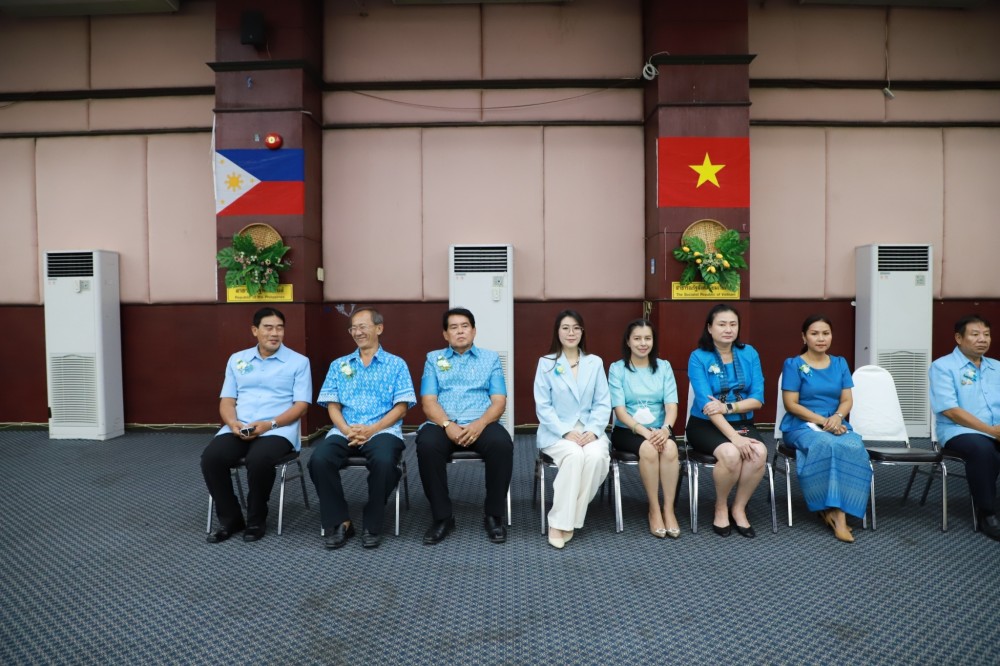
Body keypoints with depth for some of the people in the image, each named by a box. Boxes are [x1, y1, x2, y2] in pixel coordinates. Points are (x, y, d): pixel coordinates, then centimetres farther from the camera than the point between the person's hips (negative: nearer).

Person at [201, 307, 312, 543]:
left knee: (259, 459, -34)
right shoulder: (237, 360, 15)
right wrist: (233, 423, -10)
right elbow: (227, 401, 12)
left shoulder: (299, 362, 4)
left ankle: (256, 519, -7)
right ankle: (230, 518, -2)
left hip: (278, 430, -4)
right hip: (238, 430, 4)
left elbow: (301, 405, -2)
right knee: (211, 457, -25)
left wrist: (270, 424, -17)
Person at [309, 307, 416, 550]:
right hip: (345, 431, 3)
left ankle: (372, 525, -11)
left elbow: (401, 407, 2)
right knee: (319, 460, -28)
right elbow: (332, 405, 11)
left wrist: (372, 429, -14)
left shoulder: (396, 364, 10)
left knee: (383, 461, -35)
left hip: (383, 430, -3)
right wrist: (346, 429, -10)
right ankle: (338, 522, -8)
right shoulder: (338, 365, 19)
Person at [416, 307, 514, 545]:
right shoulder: (433, 359, 16)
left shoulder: (491, 358, 15)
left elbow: (499, 401, 5)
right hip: (443, 424, 0)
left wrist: (480, 424, -16)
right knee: (426, 444, -33)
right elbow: (428, 401, 4)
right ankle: (442, 517, -15)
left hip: (480, 424, 0)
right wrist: (448, 425, -16)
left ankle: (493, 516, -13)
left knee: (502, 443, -32)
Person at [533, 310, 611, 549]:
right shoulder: (546, 363, 3)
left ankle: (570, 518, -15)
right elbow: (543, 407, -3)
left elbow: (603, 404, 4)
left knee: (596, 456, -30)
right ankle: (559, 521, -20)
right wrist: (566, 432, -16)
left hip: (589, 430, 2)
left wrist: (593, 431, -13)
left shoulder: (595, 363, 10)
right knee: (574, 455, -33)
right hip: (556, 431, -2)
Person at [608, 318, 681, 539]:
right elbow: (620, 410, -9)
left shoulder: (664, 367, 7)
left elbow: (671, 405, -2)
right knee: (648, 449, -33)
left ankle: (669, 509, -19)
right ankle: (654, 510, -17)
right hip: (627, 430, -2)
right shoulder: (617, 369, -2)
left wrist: (665, 428, -23)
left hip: (659, 430, 2)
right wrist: (644, 431, -24)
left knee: (670, 447, -31)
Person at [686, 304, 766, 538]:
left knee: (759, 453, -28)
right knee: (731, 454, -32)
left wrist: (728, 407, -19)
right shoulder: (698, 357, -8)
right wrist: (733, 436, -27)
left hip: (742, 422, 3)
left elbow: (758, 399, -3)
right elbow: (706, 404, -18)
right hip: (705, 424, -3)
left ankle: (739, 508, -3)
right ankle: (720, 507, -2)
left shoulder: (749, 353, 3)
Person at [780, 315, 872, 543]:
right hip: (801, 426, -4)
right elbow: (791, 404, -6)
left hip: (836, 425, 4)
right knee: (827, 445, -36)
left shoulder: (840, 363, 14)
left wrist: (837, 417, -14)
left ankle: (837, 510, -24)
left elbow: (847, 400, 8)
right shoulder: (793, 364, 0)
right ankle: (831, 509, -20)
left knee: (855, 448, -31)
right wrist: (823, 421, -15)